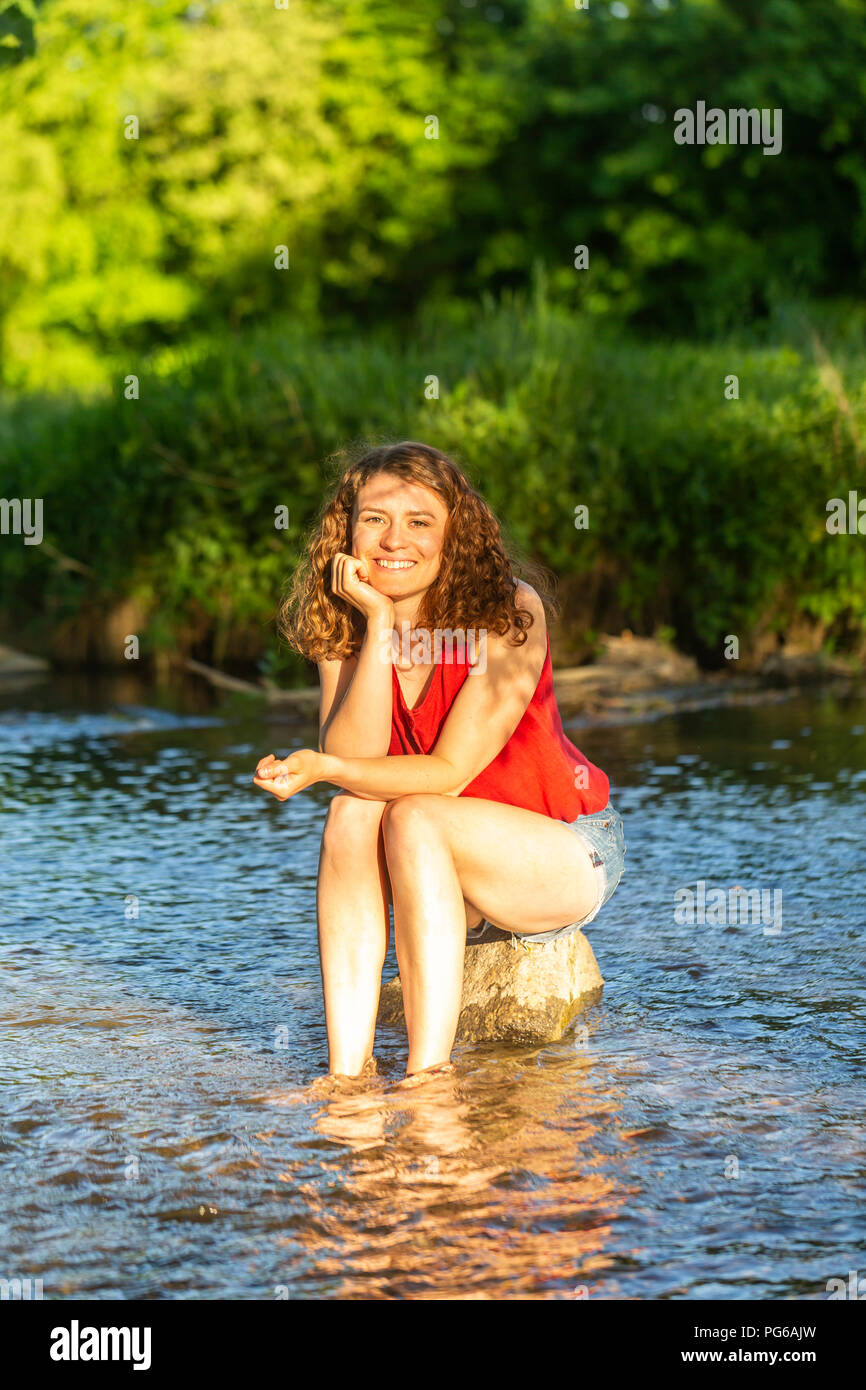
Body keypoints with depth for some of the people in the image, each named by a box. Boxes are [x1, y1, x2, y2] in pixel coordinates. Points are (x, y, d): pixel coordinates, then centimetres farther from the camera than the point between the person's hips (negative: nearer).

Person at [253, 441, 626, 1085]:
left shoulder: (509, 613, -19)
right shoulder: (343, 629, -5)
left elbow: (449, 773, -23)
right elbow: (356, 759, -21)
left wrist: (324, 768, -31)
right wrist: (380, 627, -27)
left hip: (569, 857, -4)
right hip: (446, 866, 5)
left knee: (412, 818, -30)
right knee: (351, 815, -24)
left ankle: (429, 1073, -30)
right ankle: (347, 1070, -27)